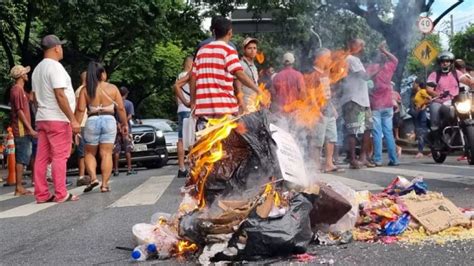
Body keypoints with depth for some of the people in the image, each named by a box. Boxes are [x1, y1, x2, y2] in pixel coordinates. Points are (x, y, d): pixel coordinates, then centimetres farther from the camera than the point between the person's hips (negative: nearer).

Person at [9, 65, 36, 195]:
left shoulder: (21, 90, 19)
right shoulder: (17, 90, -11)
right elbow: (19, 111, -17)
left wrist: (29, 128, 20)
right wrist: (30, 128, -19)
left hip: (24, 130, 10)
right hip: (21, 130, -10)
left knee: (22, 158, 10)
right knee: (22, 158, -9)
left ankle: (19, 187, 13)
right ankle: (19, 187, -7)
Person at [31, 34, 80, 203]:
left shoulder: (38, 69, 17)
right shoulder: (55, 67, -11)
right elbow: (60, 95, -18)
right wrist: (73, 119, -19)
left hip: (41, 119, 9)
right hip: (58, 119, -8)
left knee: (42, 158, 6)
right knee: (59, 157, -5)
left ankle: (41, 194, 8)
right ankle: (61, 194, -4)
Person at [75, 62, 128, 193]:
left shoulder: (85, 90, 2)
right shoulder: (112, 88, 3)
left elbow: (80, 110, -5)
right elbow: (121, 108, 3)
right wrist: (125, 124, 12)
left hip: (92, 121, 0)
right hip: (109, 120, 0)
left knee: (90, 153, 15)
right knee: (106, 154, 1)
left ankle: (93, 178, -3)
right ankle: (105, 184, -3)